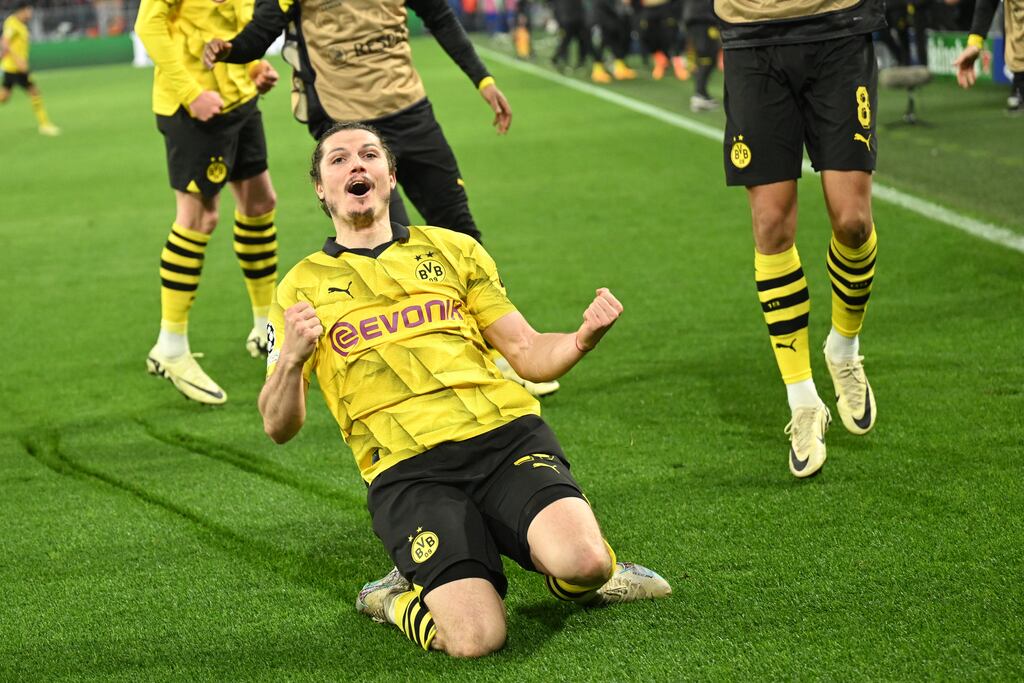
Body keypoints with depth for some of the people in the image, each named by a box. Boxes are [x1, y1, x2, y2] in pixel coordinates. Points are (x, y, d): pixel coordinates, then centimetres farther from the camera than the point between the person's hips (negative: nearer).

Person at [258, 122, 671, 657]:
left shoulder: (453, 250, 21)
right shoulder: (302, 286, 15)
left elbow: (529, 355, 19)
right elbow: (279, 426, 9)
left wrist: (584, 337, -4)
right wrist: (291, 358, -13)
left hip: (505, 433, 2)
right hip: (406, 469, -2)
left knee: (581, 560, -30)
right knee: (475, 637, -26)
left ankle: (581, 574, 8)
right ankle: (398, 598, 8)